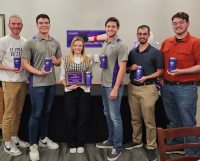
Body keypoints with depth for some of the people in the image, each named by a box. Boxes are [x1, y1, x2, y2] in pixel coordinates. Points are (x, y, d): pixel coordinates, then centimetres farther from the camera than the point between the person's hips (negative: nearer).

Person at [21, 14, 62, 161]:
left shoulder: (55, 43, 9)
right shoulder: (31, 42, -5)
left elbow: (59, 61, 16)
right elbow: (25, 63, -8)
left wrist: (56, 61, -7)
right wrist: (39, 72, -20)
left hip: (51, 83, 5)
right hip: (37, 84, -5)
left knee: (46, 112, 15)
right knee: (36, 114, -1)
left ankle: (44, 139, 31)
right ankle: (33, 145, 12)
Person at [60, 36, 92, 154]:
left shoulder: (88, 60, 10)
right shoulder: (66, 60, 7)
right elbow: (62, 76, 4)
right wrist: (67, 86, -12)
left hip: (84, 91, 1)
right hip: (70, 92, -1)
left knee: (83, 117, 3)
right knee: (71, 117, 2)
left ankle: (80, 143, 16)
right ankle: (72, 144, 16)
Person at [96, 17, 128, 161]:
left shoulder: (120, 45, -13)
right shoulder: (104, 44, 13)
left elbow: (122, 68, -17)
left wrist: (115, 88, -21)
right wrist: (100, 63, 2)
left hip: (114, 86, -8)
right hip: (104, 84, 9)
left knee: (115, 117, -3)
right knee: (108, 114, 17)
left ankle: (117, 147, 9)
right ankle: (111, 141, 32)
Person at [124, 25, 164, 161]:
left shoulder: (155, 52, -2)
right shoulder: (132, 52, 11)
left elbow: (160, 72, -3)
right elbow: (126, 69, 17)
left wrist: (146, 78, -17)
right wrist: (131, 68, -6)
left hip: (148, 88, -5)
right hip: (133, 88, 5)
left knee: (149, 120, -1)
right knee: (135, 118, 14)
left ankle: (151, 147, 11)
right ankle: (137, 141, 29)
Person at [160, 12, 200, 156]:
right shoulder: (166, 43, 10)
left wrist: (180, 71, -21)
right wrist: (161, 77, 5)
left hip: (186, 88, -5)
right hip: (167, 87, 6)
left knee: (188, 123, 1)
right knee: (174, 121, 17)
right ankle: (177, 146, 34)